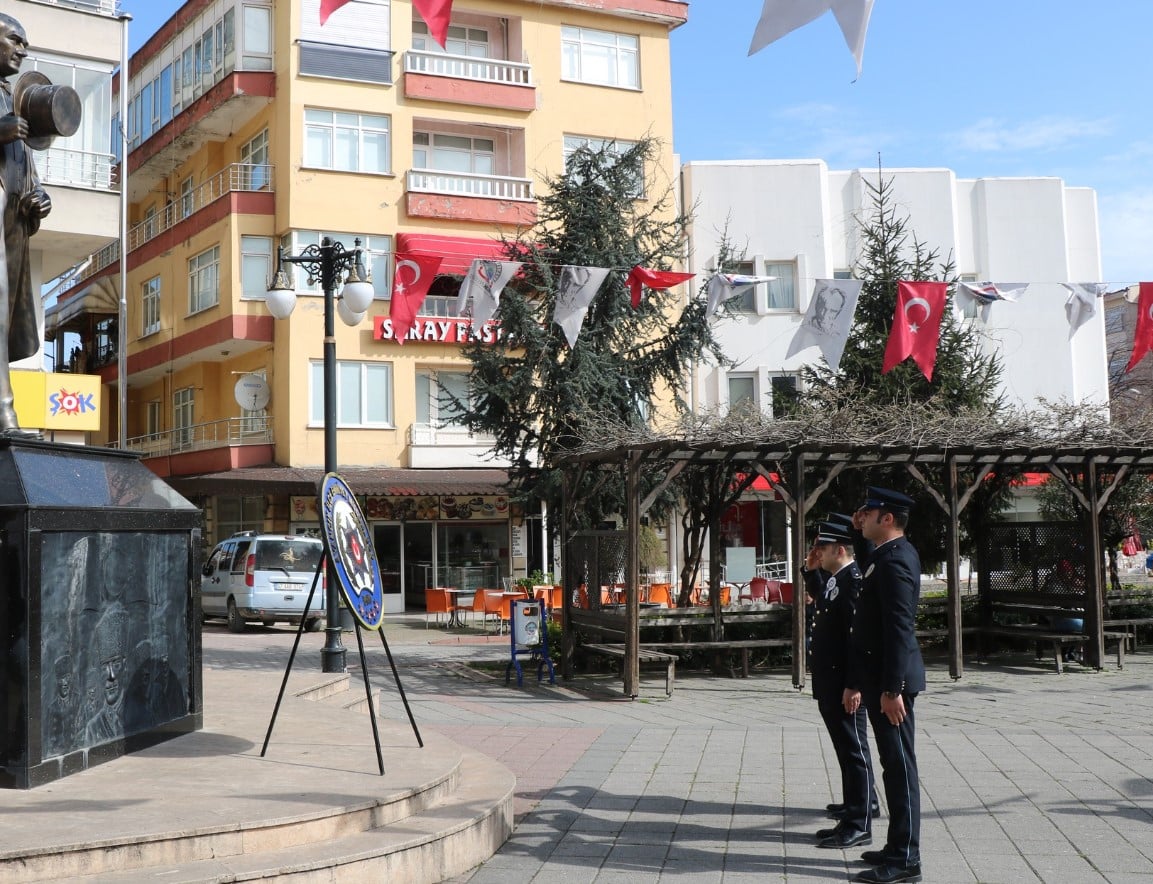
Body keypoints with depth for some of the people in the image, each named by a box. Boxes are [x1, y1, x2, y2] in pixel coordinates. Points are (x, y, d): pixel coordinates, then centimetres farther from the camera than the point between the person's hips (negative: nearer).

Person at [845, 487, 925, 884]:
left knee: (899, 765, -4)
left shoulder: (895, 560, -17)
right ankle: (898, 847, 24)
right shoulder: (887, 554, 14)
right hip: (880, 679, 10)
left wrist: (892, 688, -23)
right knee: (894, 765, 15)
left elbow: (899, 628, -22)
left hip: (891, 680, -10)